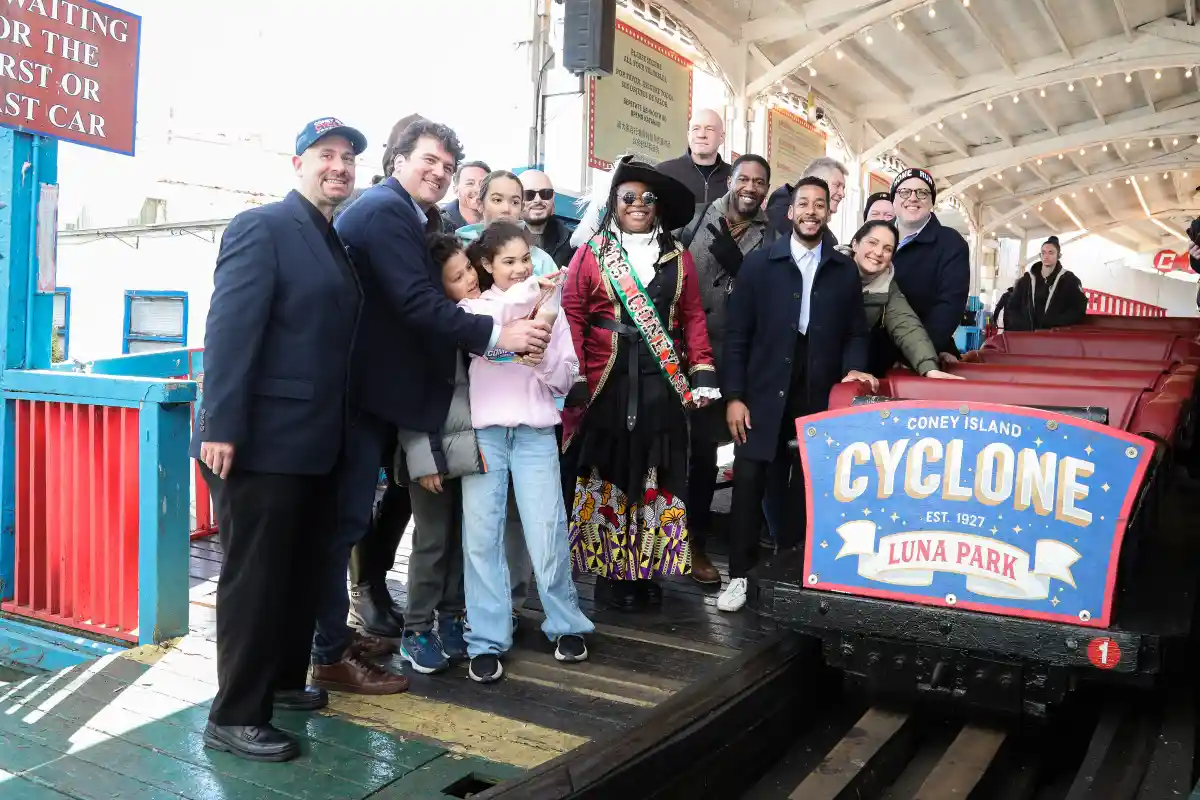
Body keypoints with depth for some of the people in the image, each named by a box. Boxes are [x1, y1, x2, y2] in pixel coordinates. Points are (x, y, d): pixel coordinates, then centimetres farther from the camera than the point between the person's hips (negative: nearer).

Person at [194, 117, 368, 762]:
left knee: (302, 571, 18)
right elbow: (229, 328, -17)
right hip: (263, 440, -8)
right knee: (254, 578, 0)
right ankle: (234, 716, 13)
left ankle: (284, 679, 35)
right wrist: (220, 427, -23)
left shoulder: (338, 242, 16)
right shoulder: (261, 227, -8)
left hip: (315, 441, 8)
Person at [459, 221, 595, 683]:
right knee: (481, 534, -2)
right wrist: (525, 292, -24)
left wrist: (542, 348, -8)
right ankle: (487, 641, 7)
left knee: (546, 532, -1)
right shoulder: (474, 305, 8)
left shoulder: (550, 310, 12)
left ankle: (566, 625, 17)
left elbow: (565, 380, 10)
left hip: (536, 431, 1)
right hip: (484, 430, 0)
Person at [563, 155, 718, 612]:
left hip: (663, 384, 2)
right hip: (607, 384, -2)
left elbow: (693, 317, 9)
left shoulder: (678, 258, 12)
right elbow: (572, 316, -1)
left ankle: (647, 570, 17)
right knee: (609, 474, 2)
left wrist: (703, 374, -1)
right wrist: (576, 379, -10)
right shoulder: (591, 254, 4)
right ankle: (610, 573, 13)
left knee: (657, 476, 5)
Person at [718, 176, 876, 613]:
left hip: (818, 399, 2)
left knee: (806, 487, 8)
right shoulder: (759, 263, 2)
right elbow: (737, 334, -1)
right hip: (764, 395, -1)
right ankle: (740, 574, 12)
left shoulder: (845, 271, 8)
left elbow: (855, 332, 12)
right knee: (748, 483, -1)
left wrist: (853, 367, -9)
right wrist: (734, 395, -7)